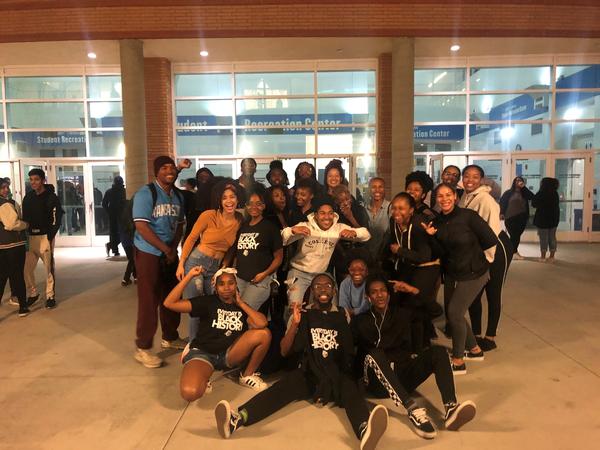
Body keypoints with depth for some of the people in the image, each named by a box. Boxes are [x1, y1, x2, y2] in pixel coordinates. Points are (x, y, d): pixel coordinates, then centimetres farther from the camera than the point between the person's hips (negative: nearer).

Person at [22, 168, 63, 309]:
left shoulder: (51, 197, -7)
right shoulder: (28, 197, 10)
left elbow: (56, 220, -11)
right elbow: (24, 217, 15)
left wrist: (49, 237, -16)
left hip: (45, 237, -5)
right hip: (30, 237, 5)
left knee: (49, 268, 1)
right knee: (27, 268, 5)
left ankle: (50, 296, 12)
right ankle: (32, 294, 23)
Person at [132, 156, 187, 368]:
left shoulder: (177, 196, 9)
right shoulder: (145, 193, -13)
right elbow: (141, 227, -20)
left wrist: (174, 248, -4)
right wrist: (165, 249, -17)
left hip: (170, 253, 7)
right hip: (149, 253, -7)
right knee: (149, 300, -3)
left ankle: (170, 337, 32)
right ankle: (142, 348, 8)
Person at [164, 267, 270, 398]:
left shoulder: (242, 307, 7)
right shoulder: (207, 301, -1)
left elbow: (261, 324, -14)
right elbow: (169, 303, -12)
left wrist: (241, 303, -4)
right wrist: (189, 275, -14)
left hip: (229, 354, 3)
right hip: (202, 352, -3)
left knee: (264, 333, -20)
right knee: (190, 392, -35)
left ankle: (247, 375, 2)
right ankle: (203, 379, 3)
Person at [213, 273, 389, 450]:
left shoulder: (342, 316, 16)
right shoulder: (303, 316, 13)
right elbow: (284, 351, 5)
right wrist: (295, 324, -9)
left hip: (337, 373, 0)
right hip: (308, 372, 0)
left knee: (352, 392, -33)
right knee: (282, 387, -31)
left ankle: (365, 430, -65)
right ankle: (238, 418, -55)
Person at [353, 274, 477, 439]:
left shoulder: (402, 313, 17)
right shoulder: (360, 321, 11)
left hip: (403, 375, 3)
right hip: (378, 382, -2)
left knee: (438, 351, -20)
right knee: (374, 354, -35)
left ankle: (450, 408, -42)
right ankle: (413, 409, -48)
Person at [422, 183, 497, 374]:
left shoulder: (468, 215, -18)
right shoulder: (437, 222, -1)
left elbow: (491, 240, -15)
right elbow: (439, 252, 2)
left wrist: (470, 250, -4)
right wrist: (431, 235, -14)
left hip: (473, 273, -6)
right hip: (451, 274, 7)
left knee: (455, 312, -9)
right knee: (452, 313, 11)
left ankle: (458, 362, 7)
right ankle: (474, 350, 35)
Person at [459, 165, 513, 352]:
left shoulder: (485, 199, -21)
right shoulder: (464, 196, 0)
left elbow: (493, 230, -23)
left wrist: (487, 258, -20)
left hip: (496, 250, -7)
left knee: (493, 294, 4)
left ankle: (490, 338, 19)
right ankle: (476, 335, 26)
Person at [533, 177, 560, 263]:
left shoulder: (541, 194, -15)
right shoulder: (555, 193, 4)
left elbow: (534, 203, -6)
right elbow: (556, 205, 14)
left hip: (543, 218, -5)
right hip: (554, 218, 6)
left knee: (543, 238, 1)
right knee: (552, 237, 11)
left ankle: (543, 257, 4)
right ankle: (551, 257, 14)